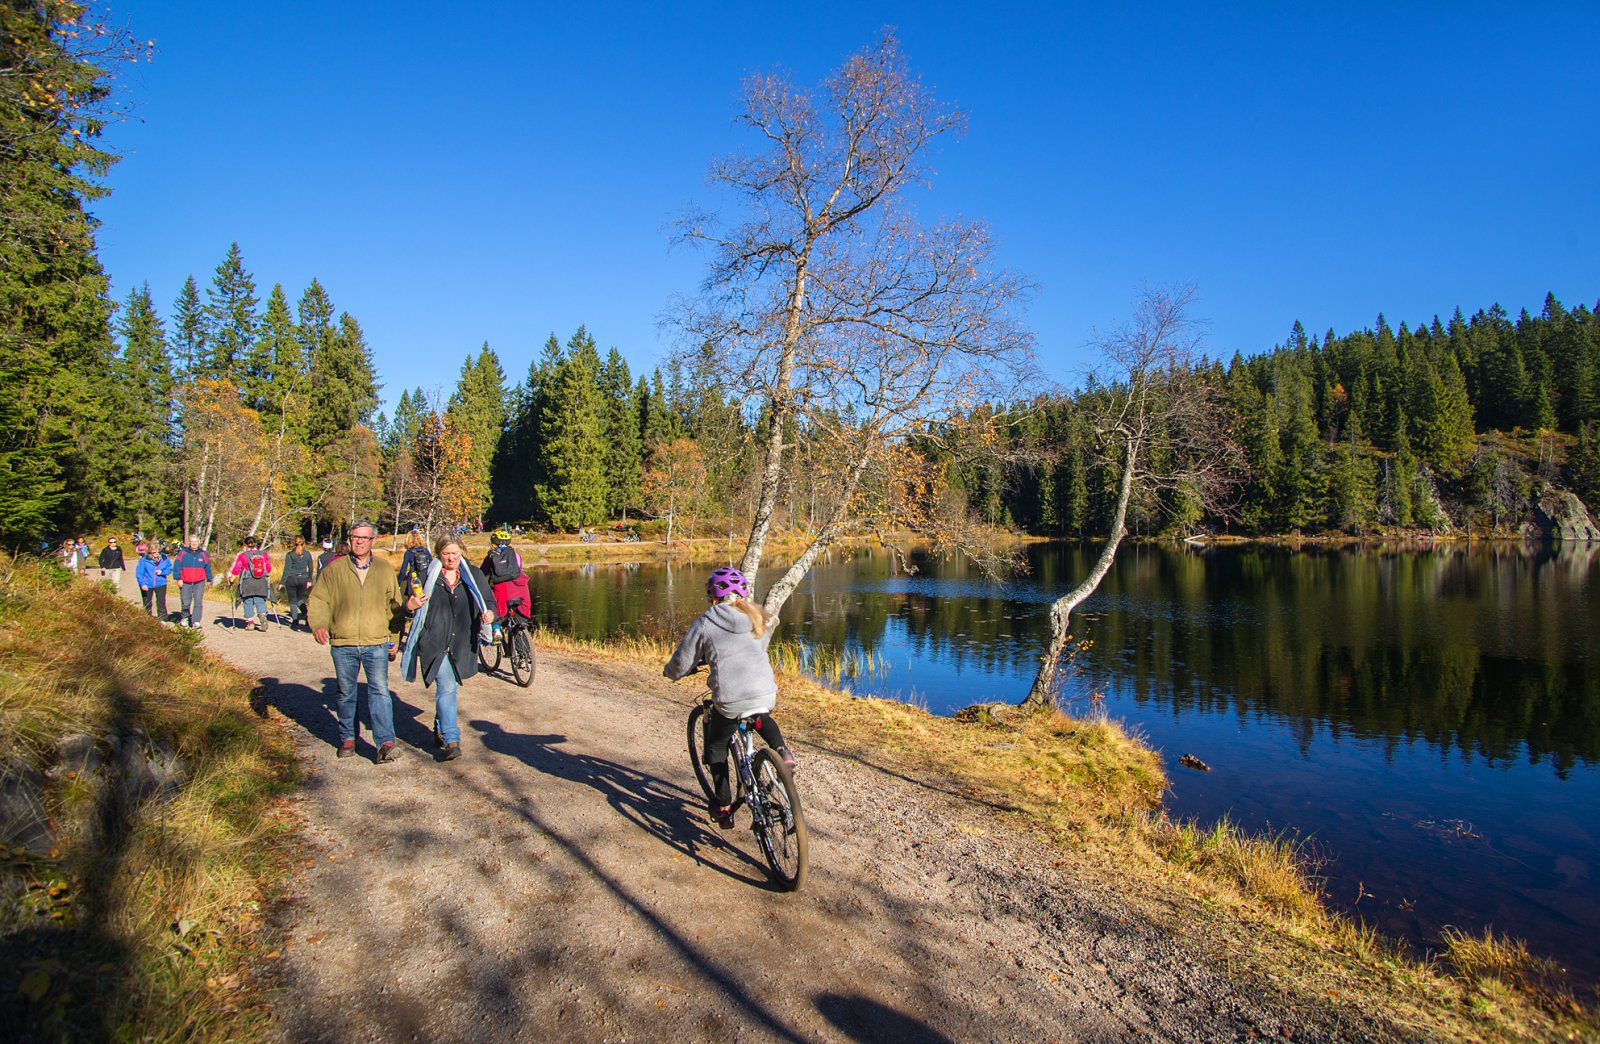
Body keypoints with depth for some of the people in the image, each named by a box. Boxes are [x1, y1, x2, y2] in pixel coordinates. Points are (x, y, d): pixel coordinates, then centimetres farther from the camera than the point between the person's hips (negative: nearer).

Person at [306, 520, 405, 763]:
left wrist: (394, 638, 10)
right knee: (346, 693, 13)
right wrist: (318, 624, -17)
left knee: (380, 690, -10)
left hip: (377, 644, -1)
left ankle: (385, 743, -13)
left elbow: (394, 606, 13)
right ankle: (347, 738, 29)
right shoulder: (334, 569, 4)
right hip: (342, 644, 1)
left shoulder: (385, 569, 8)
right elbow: (318, 600, 3)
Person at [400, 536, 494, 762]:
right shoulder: (427, 576, 0)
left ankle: (440, 731, 37)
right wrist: (410, 606, -18)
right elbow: (409, 604, 5)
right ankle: (451, 741, -12)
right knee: (446, 688, -13)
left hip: (461, 645, 3)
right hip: (434, 643, -3)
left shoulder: (474, 576, 8)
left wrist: (489, 614, -7)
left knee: (449, 689, 17)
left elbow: (488, 602, 14)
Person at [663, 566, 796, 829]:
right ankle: (781, 751, 12)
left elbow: (681, 663, 7)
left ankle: (724, 808, 27)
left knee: (716, 747, 23)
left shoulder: (704, 624, 0)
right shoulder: (758, 618, 11)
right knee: (762, 718, 38)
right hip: (766, 694, 4)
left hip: (729, 701, -3)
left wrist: (670, 672, 30)